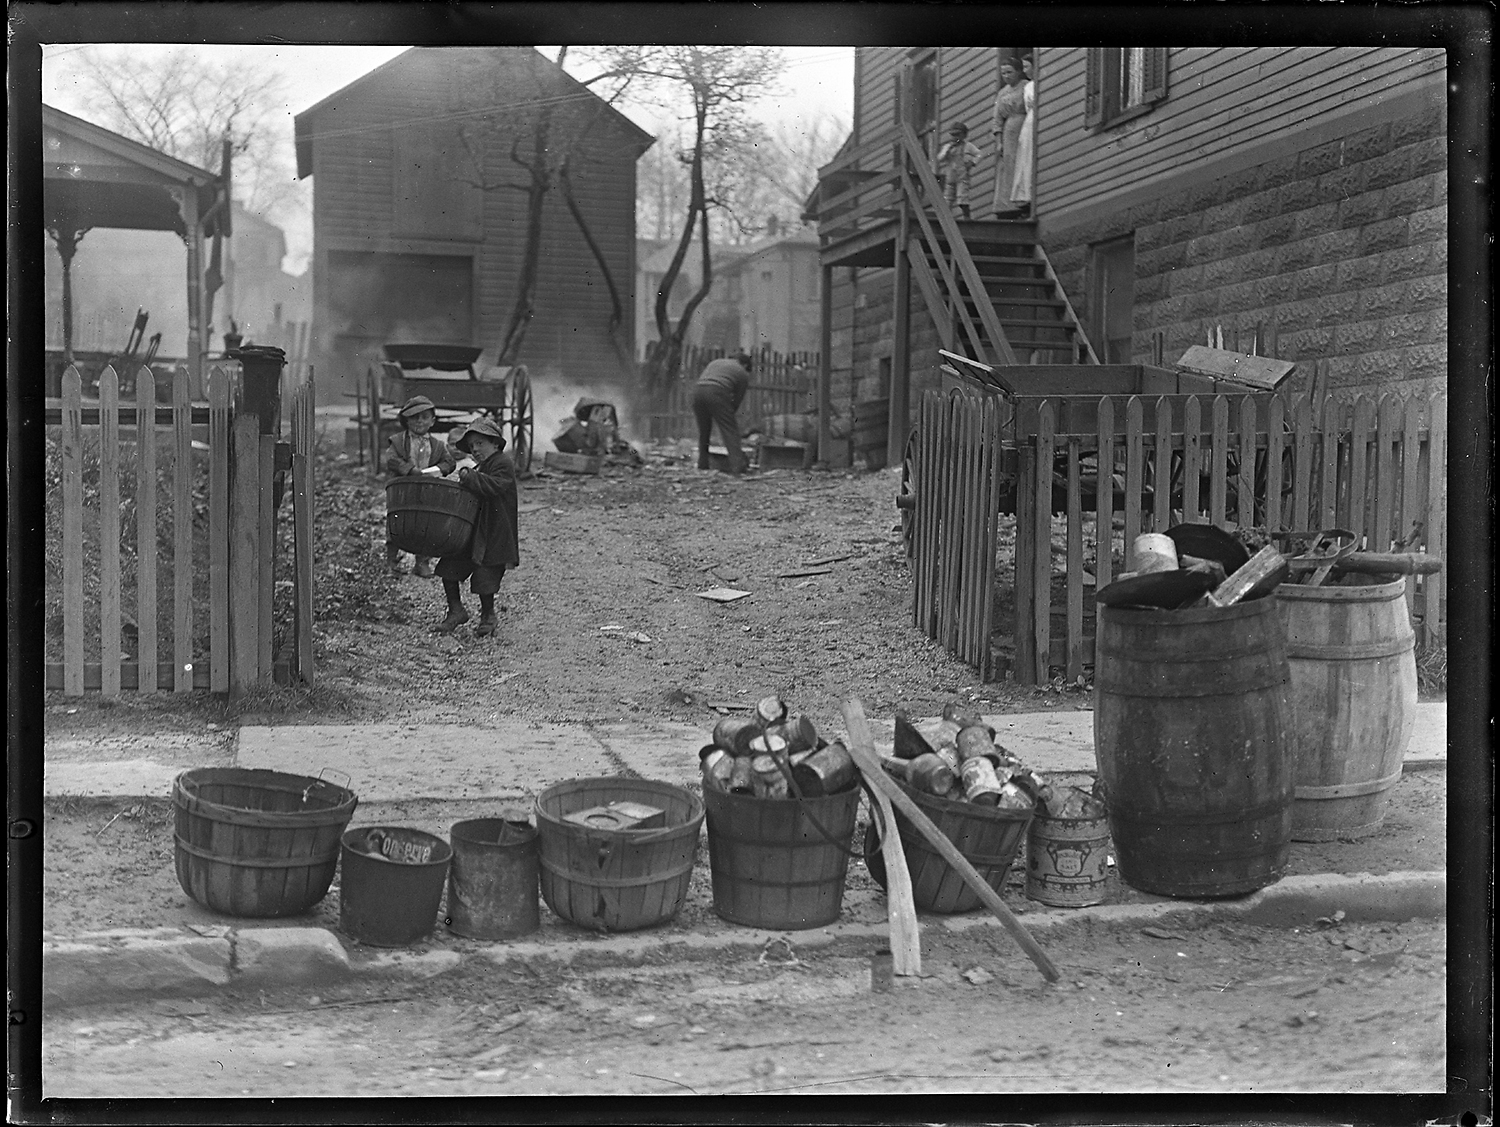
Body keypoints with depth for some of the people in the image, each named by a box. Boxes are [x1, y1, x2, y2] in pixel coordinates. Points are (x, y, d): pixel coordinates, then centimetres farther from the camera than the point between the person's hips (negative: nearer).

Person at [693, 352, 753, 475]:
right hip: (717, 392, -5)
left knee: (704, 430, 19)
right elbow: (738, 399, 18)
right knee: (730, 430, -1)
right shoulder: (743, 373, 20)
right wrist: (729, 415, 30)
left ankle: (703, 464, 21)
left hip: (697, 390, 5)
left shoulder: (715, 362, 34)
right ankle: (737, 465, -11)